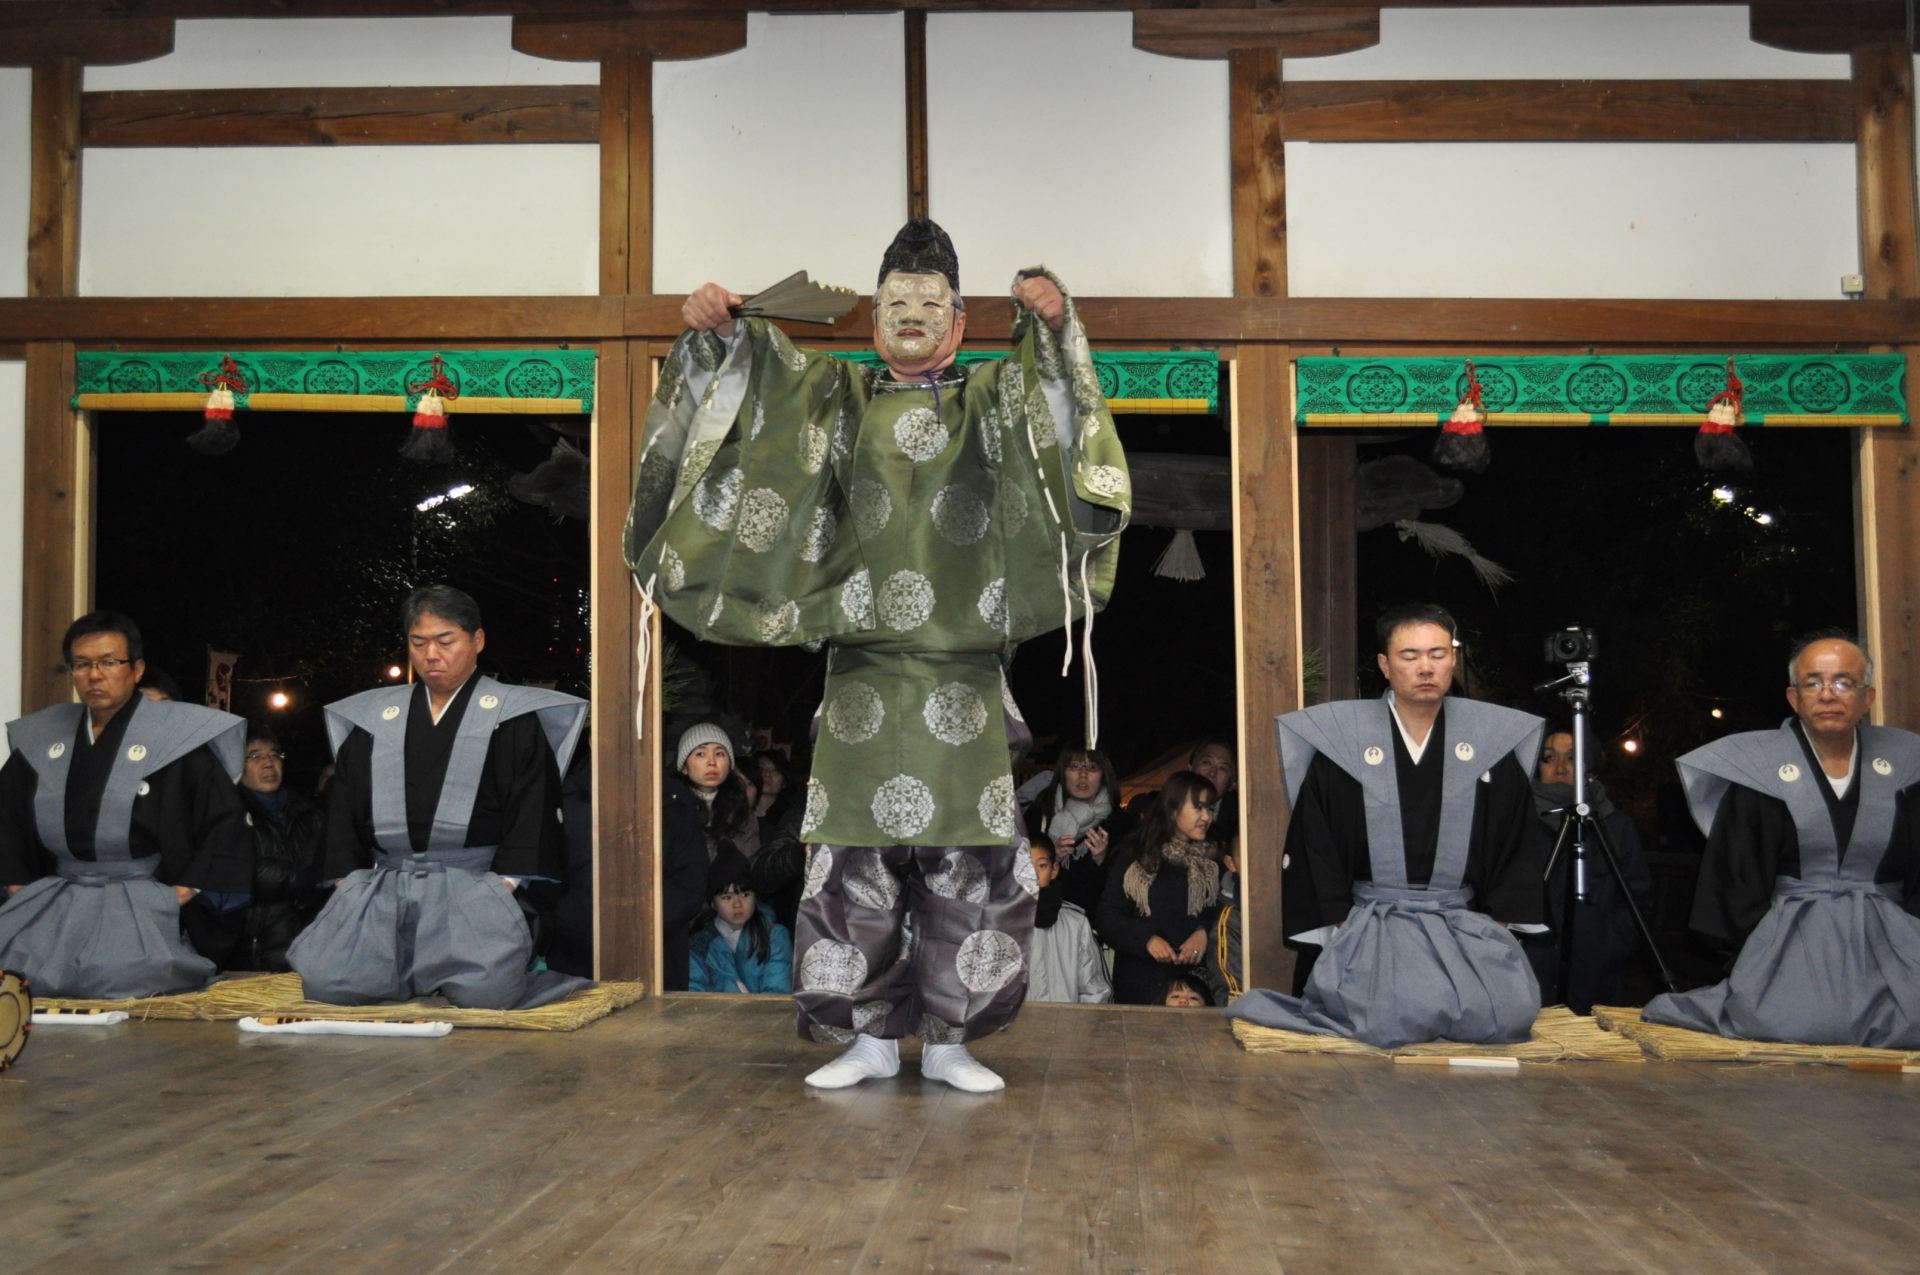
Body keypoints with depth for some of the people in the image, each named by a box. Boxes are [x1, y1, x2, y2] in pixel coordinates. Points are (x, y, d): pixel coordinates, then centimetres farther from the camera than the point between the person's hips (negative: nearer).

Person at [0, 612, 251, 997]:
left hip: (143, 903, -4)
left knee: (119, 974, -30)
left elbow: (226, 819, -6)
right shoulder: (42, 737, 10)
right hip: (56, 900, 4)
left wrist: (186, 891, -10)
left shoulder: (175, 734, -6)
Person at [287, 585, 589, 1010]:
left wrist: (503, 891, -13)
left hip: (478, 884, -4)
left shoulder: (514, 717, 7)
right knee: (325, 981, -21)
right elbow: (342, 812, 16)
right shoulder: (373, 718, 18)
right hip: (384, 888, 4)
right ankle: (429, 970, 7)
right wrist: (347, 892, 2)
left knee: (484, 988, -30)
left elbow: (532, 817, -1)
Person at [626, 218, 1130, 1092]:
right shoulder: (841, 399, 16)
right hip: (864, 668, 1)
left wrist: (1051, 320, -28)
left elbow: (1046, 386, -8)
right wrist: (721, 330, -18)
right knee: (855, 855, 0)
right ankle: (870, 1037, 12)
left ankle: (947, 1040, 10)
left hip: (963, 672, -1)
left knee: (967, 858, -2)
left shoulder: (989, 398, 12)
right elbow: (765, 372, 2)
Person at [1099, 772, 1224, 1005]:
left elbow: (1220, 912, 6)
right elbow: (1108, 916, -1)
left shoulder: (1211, 861, 11)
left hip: (1194, 973, 2)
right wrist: (1146, 939, -14)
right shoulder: (1135, 855, 2)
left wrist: (1204, 933, -13)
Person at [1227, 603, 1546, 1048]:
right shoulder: (1342, 743, 1)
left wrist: (1497, 926, 2)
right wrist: (1339, 930, -5)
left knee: (1511, 1011, -24)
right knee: (1396, 1017, -30)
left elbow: (1517, 844, 12)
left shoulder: (1490, 744, 7)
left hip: (1465, 924, 3)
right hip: (1371, 922, -3)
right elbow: (1314, 846, 2)